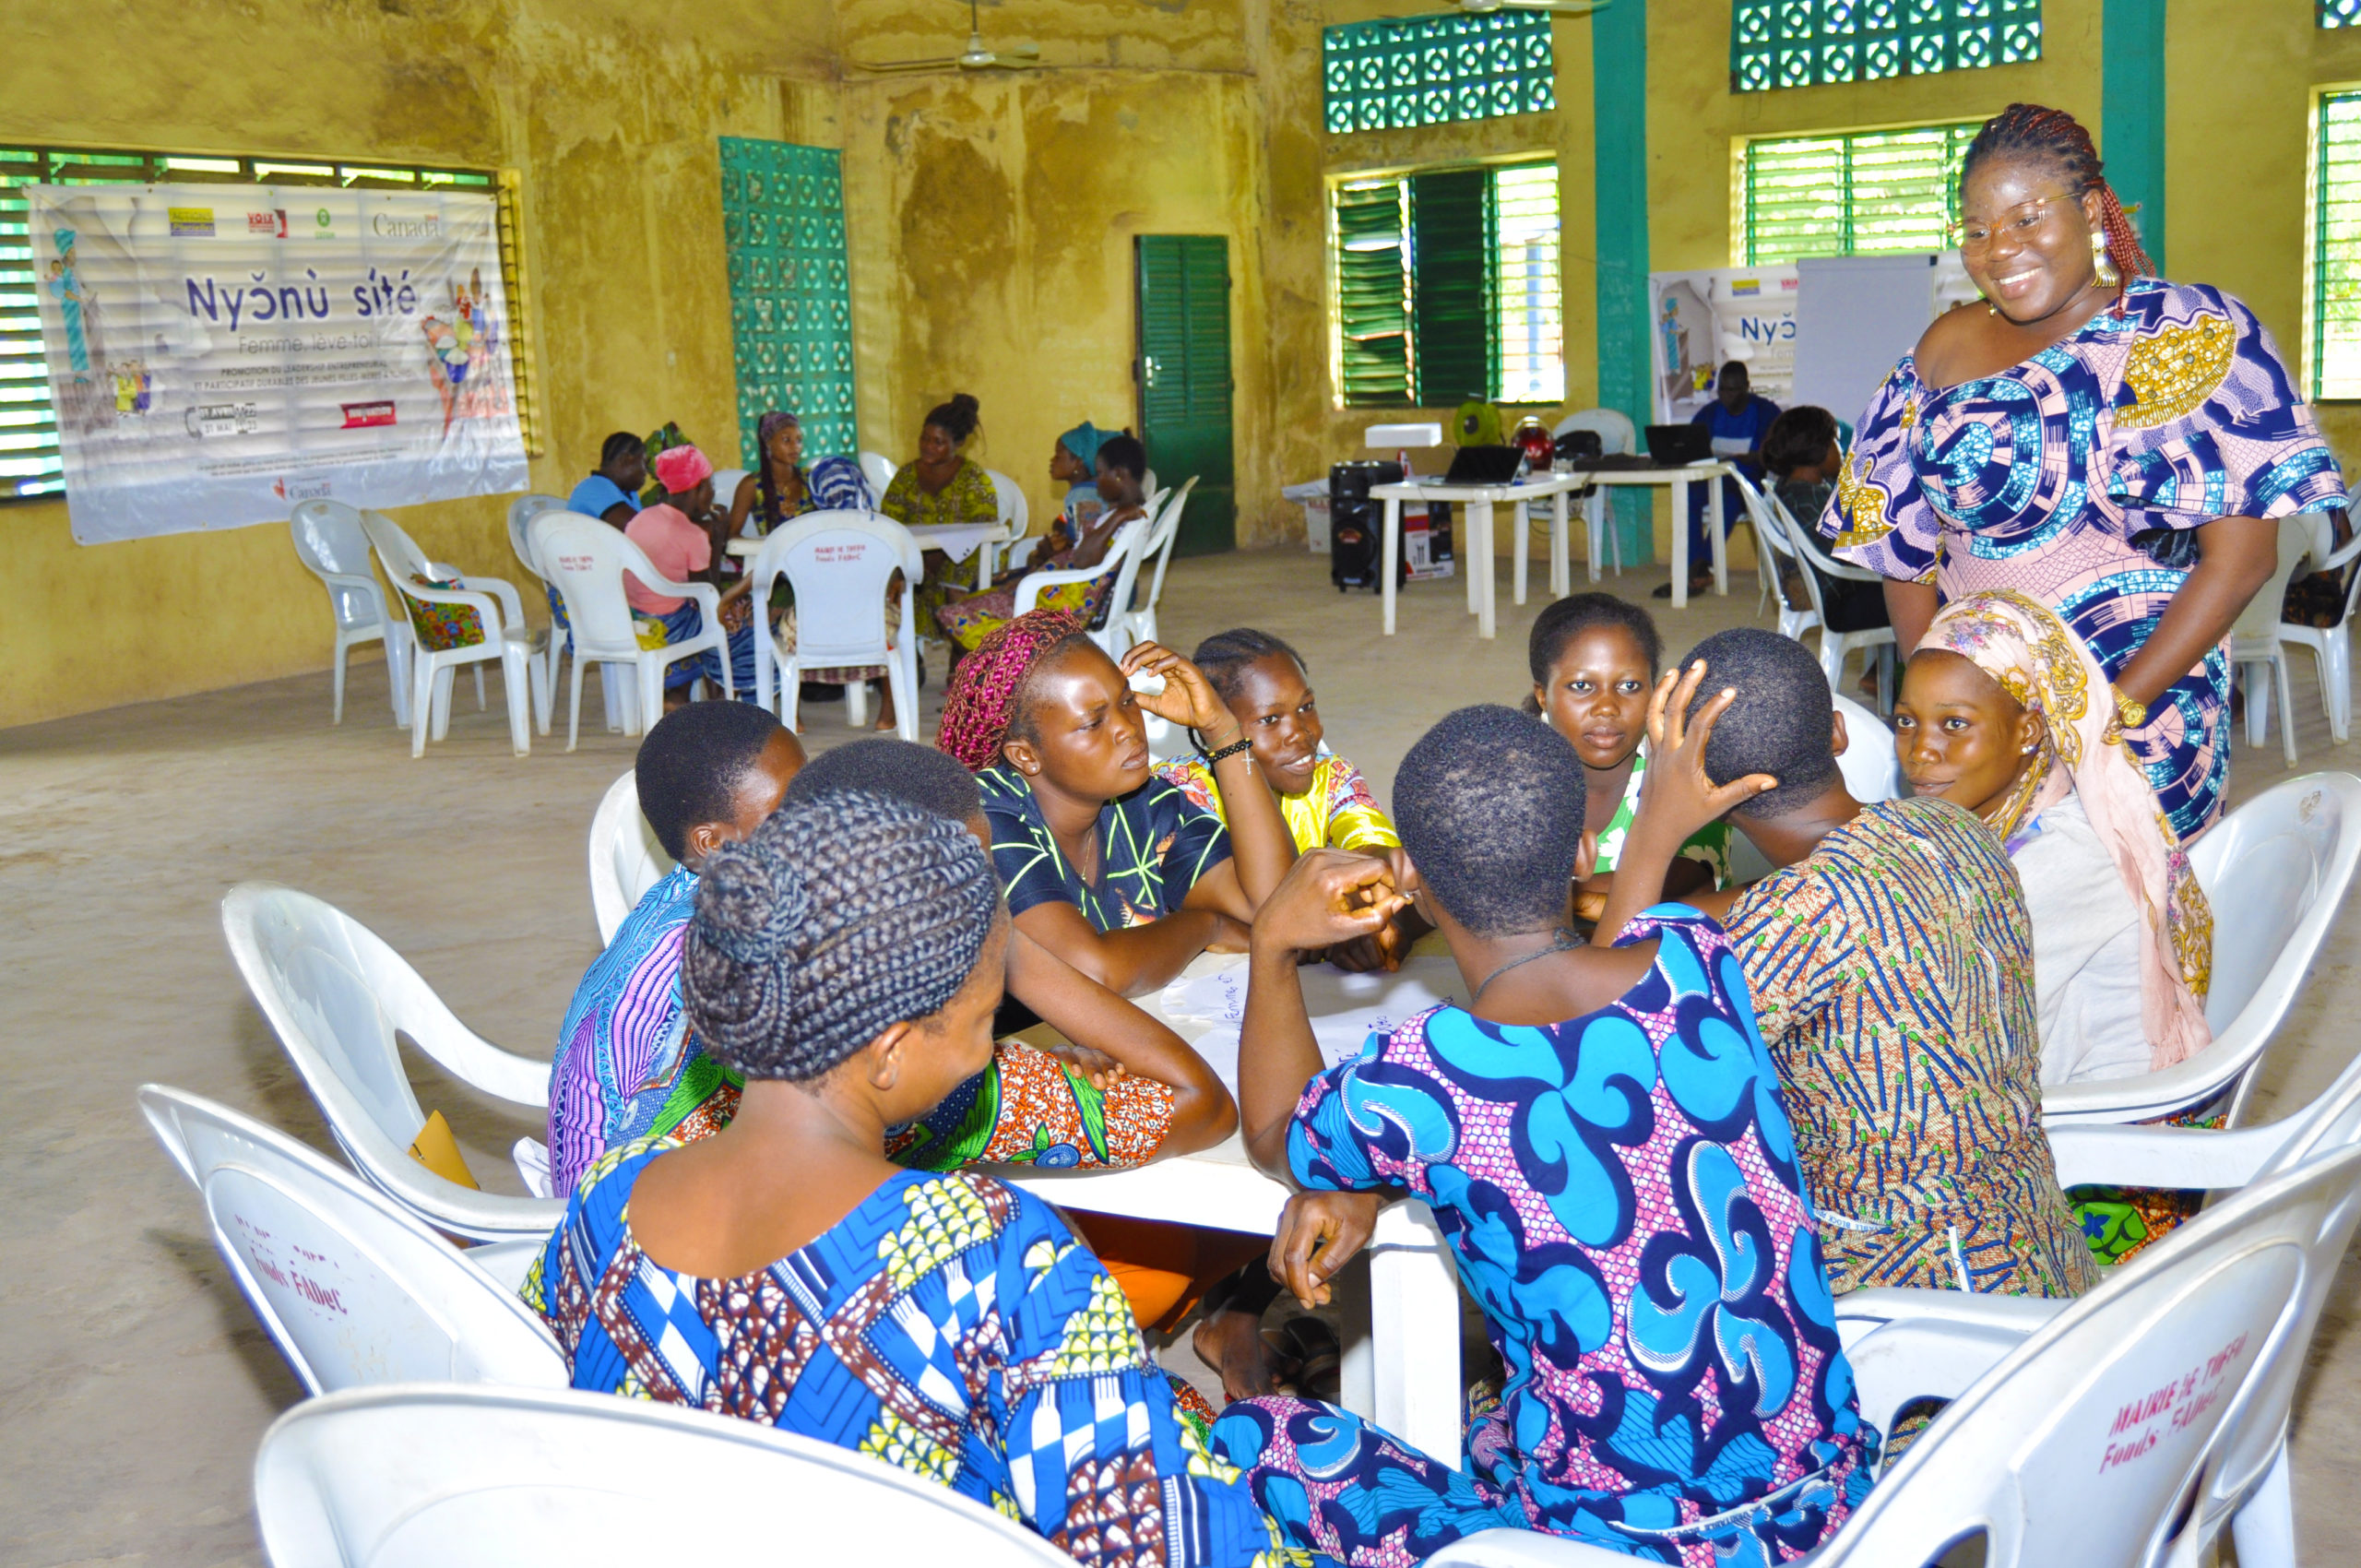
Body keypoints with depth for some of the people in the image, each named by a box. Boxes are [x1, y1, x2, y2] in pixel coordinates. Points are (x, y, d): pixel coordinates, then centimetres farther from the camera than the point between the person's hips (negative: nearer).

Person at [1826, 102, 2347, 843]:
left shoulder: (2194, 334, -2)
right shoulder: (1948, 349, 9)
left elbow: (2241, 556, -8)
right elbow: (1902, 539, 10)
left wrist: (2109, 713, -14)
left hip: (2138, 719, -3)